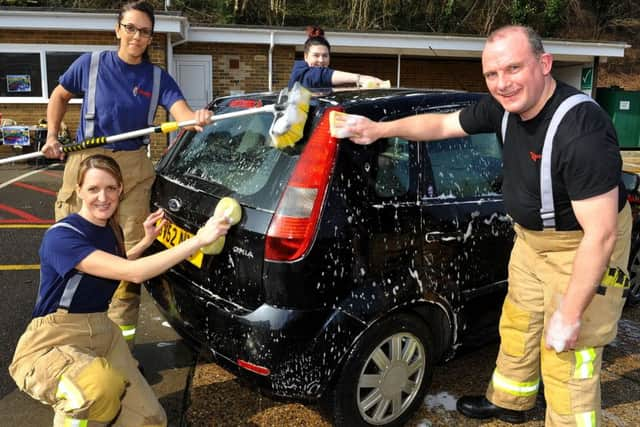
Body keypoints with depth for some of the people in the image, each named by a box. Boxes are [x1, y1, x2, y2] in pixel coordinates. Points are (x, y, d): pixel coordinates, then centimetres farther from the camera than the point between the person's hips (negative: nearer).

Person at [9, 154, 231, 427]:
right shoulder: (60, 237, -19)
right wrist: (199, 240, -32)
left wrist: (147, 241, 14)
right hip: (50, 346, -7)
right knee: (102, 386, -40)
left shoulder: (112, 230, 6)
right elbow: (132, 273, -31)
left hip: (103, 335, 7)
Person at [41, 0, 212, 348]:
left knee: (131, 249, 3)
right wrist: (52, 137, 7)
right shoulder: (91, 64, -1)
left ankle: (122, 329, 20)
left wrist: (197, 119, -42)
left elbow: (181, 112, -19)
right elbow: (60, 96, 16)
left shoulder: (158, 78, 0)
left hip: (134, 168, 1)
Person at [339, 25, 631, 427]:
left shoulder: (583, 132, -35)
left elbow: (600, 234, -31)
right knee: (517, 326, 22)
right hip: (532, 234, 8)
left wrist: (569, 313, -28)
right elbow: (442, 123, 4)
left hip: (582, 244, -8)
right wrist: (380, 129, 0)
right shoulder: (505, 107, -13)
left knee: (567, 357, -2)